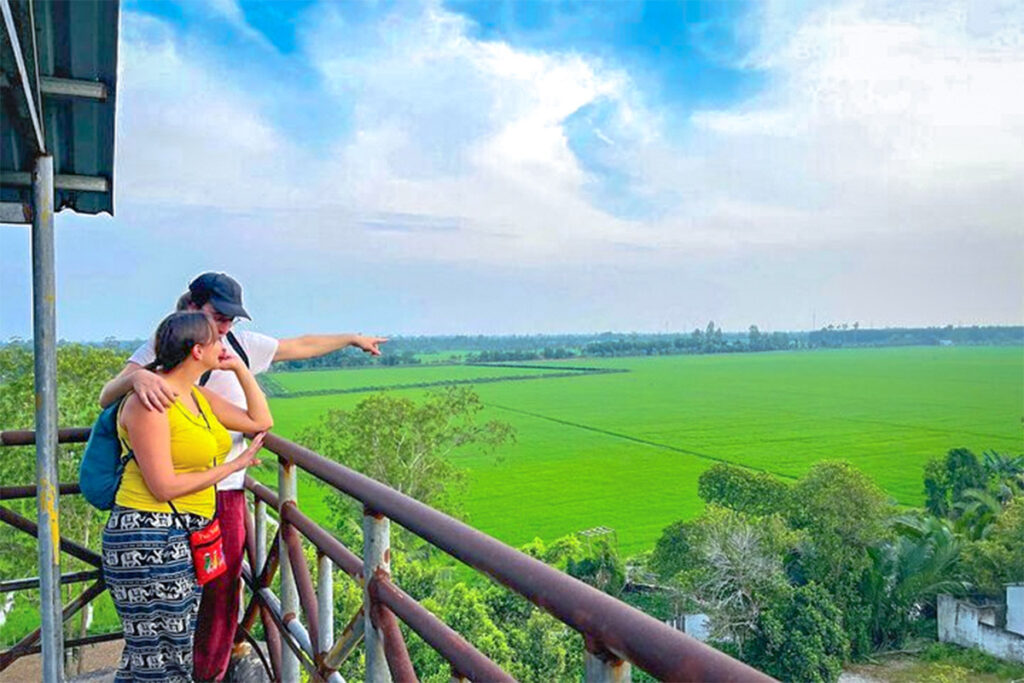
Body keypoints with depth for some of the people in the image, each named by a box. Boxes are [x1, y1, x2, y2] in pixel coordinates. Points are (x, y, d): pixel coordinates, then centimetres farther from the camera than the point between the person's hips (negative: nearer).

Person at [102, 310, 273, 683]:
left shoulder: (198, 396, 11)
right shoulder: (148, 402, -15)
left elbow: (261, 421, 17)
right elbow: (164, 487, -18)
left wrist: (239, 367, 10)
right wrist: (235, 465, -10)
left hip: (185, 538, 9)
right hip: (149, 540, -9)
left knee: (176, 648, 16)